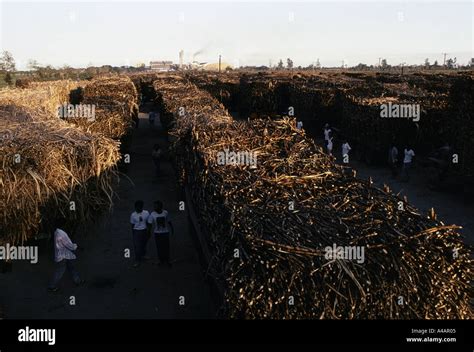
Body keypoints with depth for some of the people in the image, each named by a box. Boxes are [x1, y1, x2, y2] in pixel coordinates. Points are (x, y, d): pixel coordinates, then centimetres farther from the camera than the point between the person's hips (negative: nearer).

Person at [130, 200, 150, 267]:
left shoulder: (146, 213, -7)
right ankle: (137, 261, 9)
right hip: (137, 232, -2)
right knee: (137, 246, -2)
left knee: (144, 244, 17)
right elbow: (132, 225, -1)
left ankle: (143, 255, 42)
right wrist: (133, 234, 1)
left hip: (144, 231, 2)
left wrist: (149, 231, 5)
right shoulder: (133, 215, -9)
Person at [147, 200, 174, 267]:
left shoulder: (165, 213, -6)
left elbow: (169, 221, 6)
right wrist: (149, 233, -7)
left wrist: (172, 228, 13)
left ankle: (167, 260, 16)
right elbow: (150, 224, -5)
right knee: (159, 247, 4)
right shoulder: (152, 214, -9)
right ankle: (161, 260, 19)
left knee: (166, 247, 2)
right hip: (157, 233, 0)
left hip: (165, 232, 1)